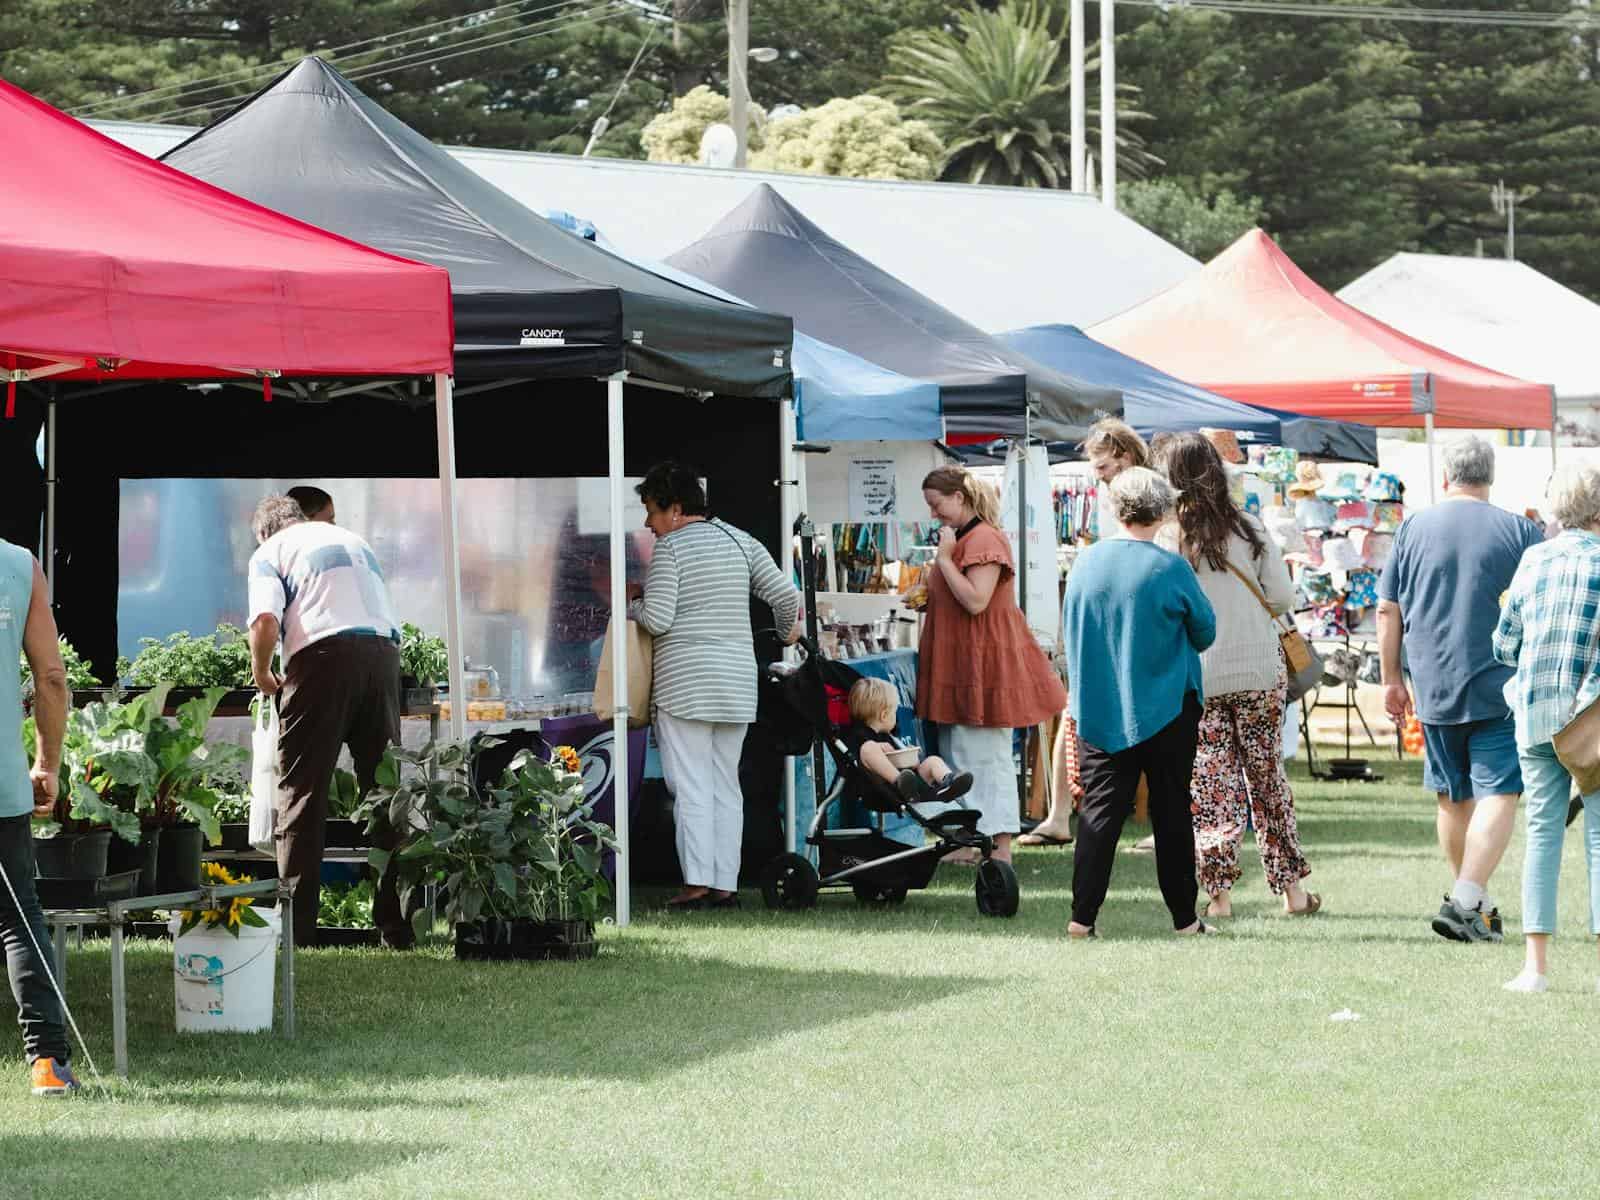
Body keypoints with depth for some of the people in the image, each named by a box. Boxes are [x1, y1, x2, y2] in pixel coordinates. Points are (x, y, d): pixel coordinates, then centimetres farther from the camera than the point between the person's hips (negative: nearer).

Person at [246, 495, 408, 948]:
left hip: (324, 655, -5)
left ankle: (295, 924, -7)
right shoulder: (354, 540, 30)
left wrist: (261, 673, 9)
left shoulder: (270, 552, 11)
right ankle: (397, 925, 6)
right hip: (384, 651, 5)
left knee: (300, 793, -1)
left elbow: (266, 620, -6)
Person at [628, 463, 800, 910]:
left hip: (685, 683, -6)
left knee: (690, 785, -5)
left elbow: (657, 619, -14)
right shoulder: (741, 541, 10)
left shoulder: (670, 547, -7)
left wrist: (633, 604, 7)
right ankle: (726, 885, 6)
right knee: (726, 785, 9)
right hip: (738, 682, 6)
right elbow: (786, 596, 8)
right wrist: (788, 631, 27)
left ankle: (697, 882, -11)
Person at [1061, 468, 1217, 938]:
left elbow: (1069, 630, 11)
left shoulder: (1085, 562, -1)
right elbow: (1205, 632, 0)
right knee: (1171, 811, 7)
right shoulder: (1171, 569, -13)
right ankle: (1184, 917, 11)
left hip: (1098, 709, 3)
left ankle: (1083, 914, -5)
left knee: (1100, 810, 4)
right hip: (1166, 707, -3)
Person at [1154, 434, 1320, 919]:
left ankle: (1219, 892, -1)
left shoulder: (1167, 540, -9)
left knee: (1210, 784, 5)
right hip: (1259, 671, 2)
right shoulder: (1251, 530, -2)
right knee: (1267, 777, 12)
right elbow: (1282, 598, -1)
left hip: (1195, 677, -2)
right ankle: (1291, 887, 14)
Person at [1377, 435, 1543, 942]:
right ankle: (1467, 902, -19)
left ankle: (1475, 905, 24)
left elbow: (1387, 610, 5)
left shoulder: (1412, 529, 3)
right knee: (1498, 794, -4)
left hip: (1433, 687, 3)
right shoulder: (1518, 531, -4)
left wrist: (1392, 680, 14)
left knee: (1453, 798, 15)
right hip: (1499, 689, -3)